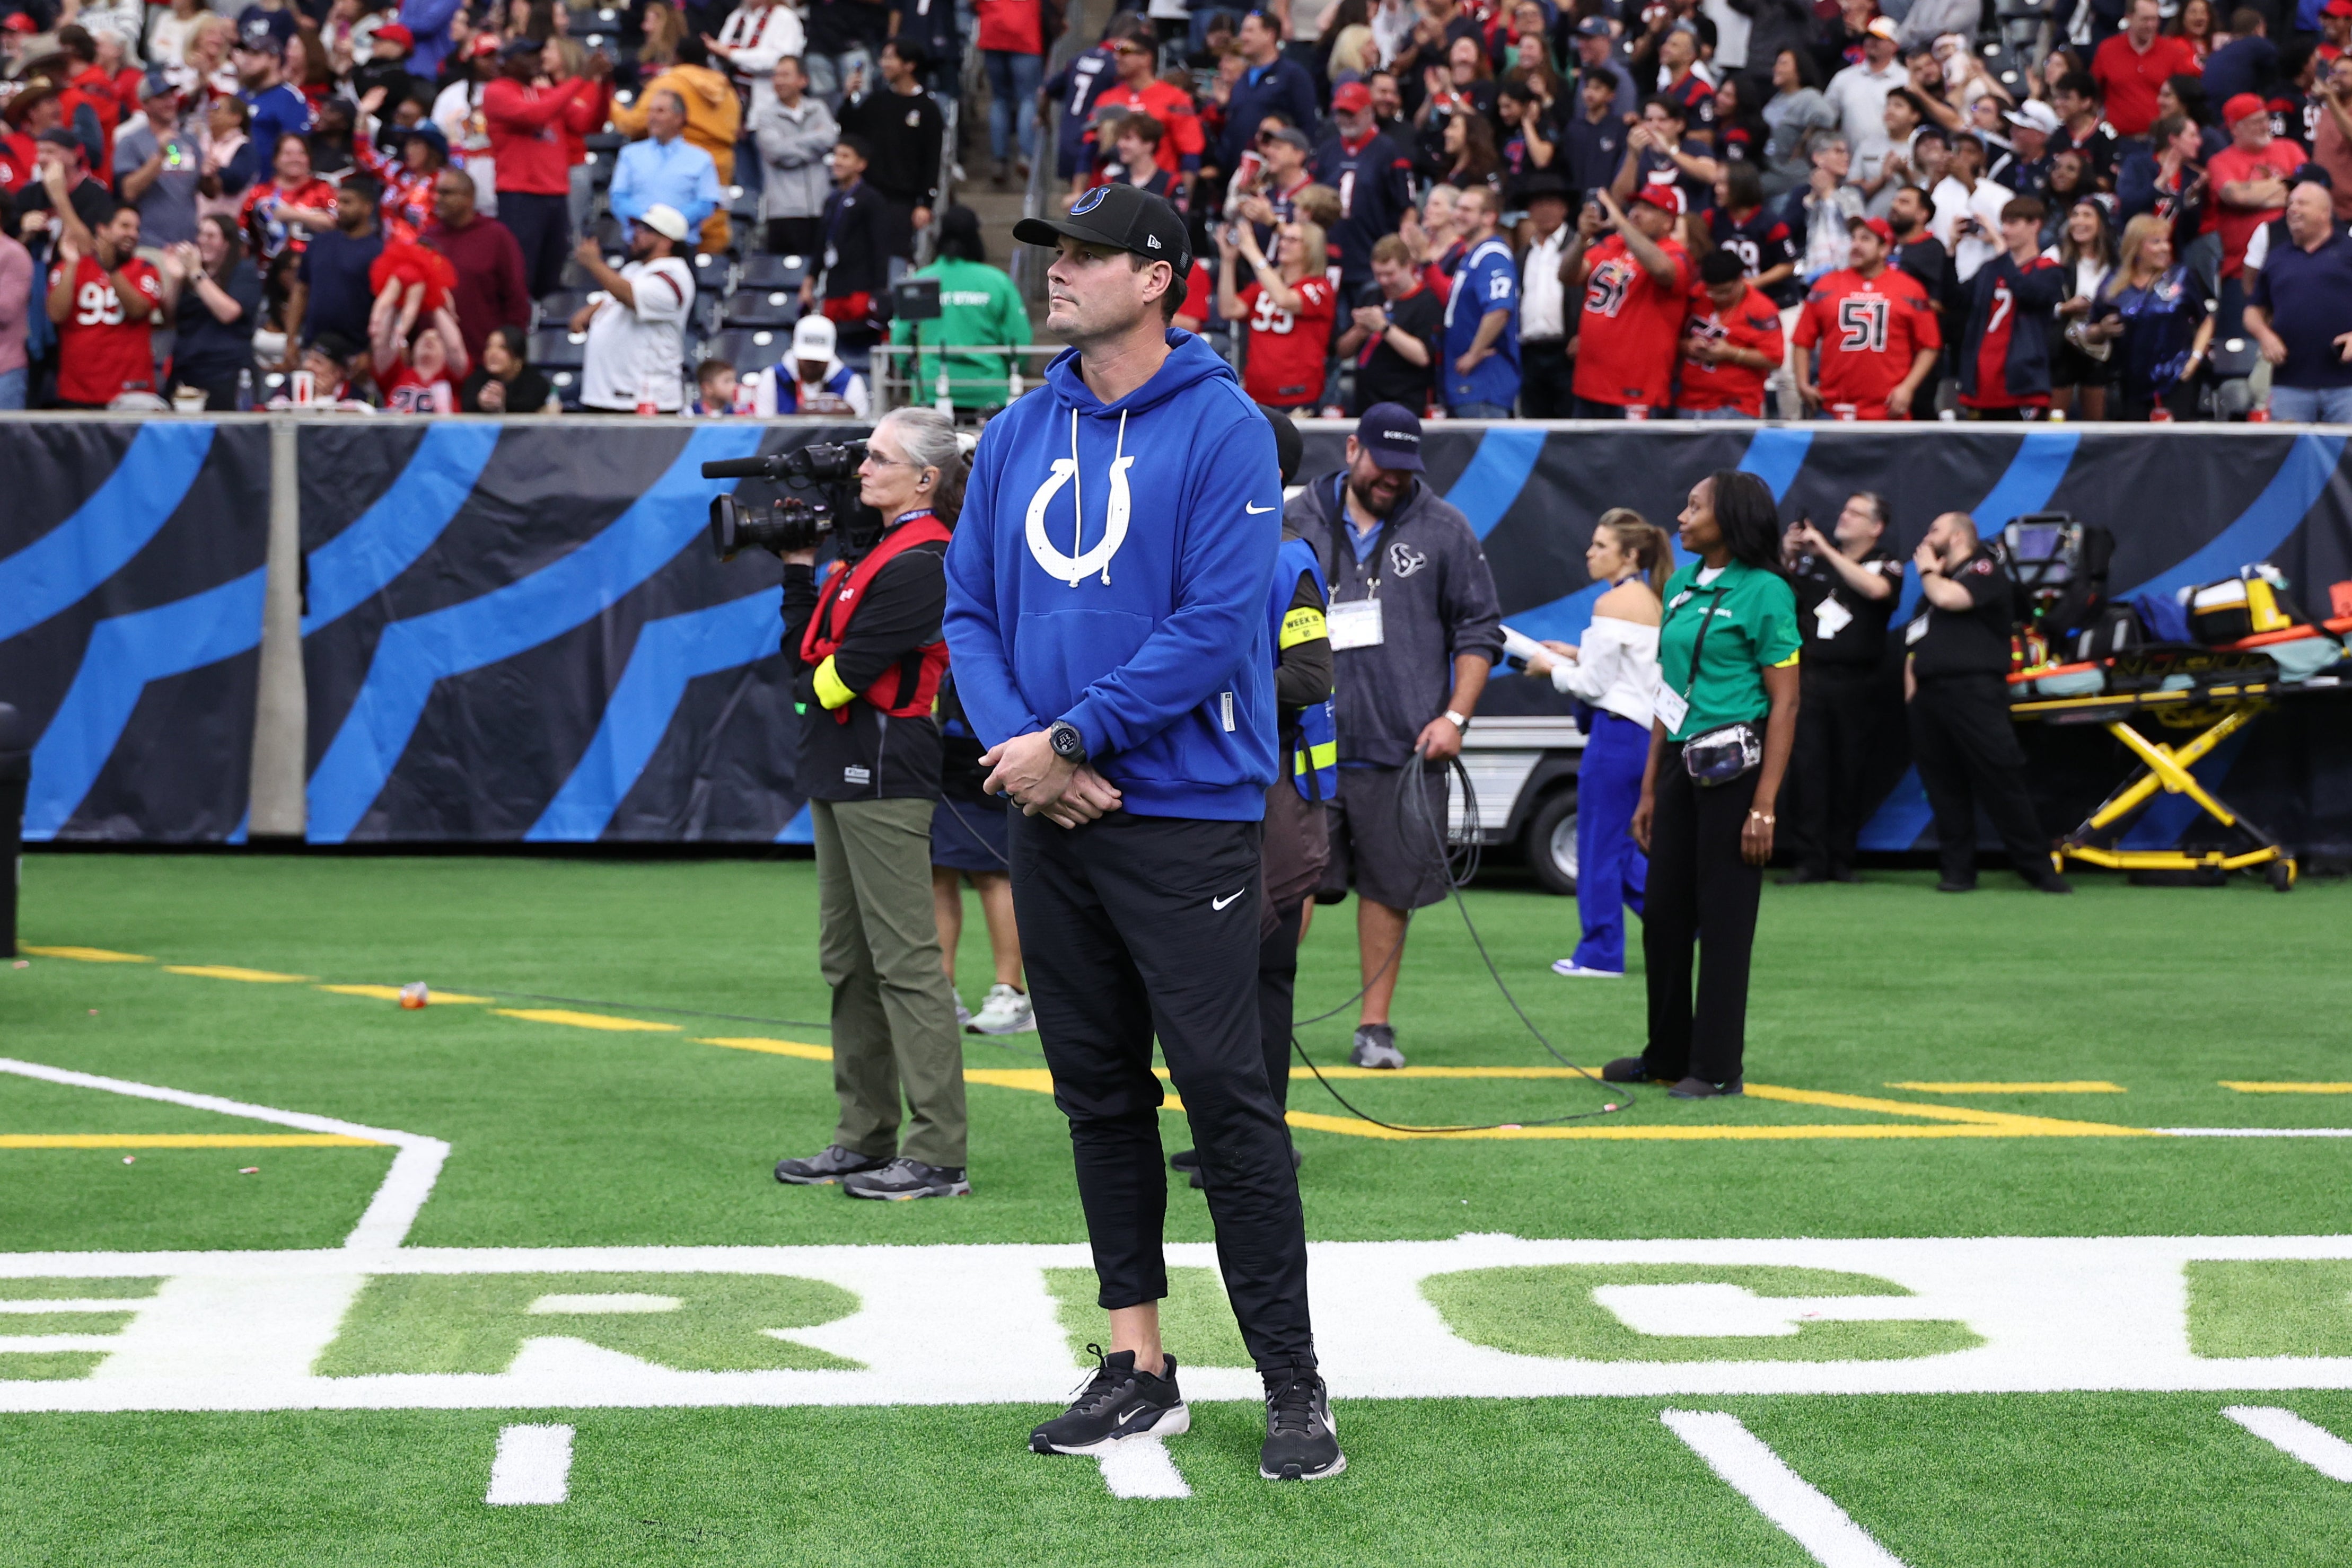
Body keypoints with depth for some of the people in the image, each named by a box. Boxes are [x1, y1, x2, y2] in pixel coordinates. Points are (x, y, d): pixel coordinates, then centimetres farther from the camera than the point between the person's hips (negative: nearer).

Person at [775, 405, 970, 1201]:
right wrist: (799, 567, 10)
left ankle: (938, 1155, -10)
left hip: (884, 774, -10)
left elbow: (838, 674, -17)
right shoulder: (869, 548, 17)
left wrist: (812, 686, 4)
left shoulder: (921, 563, -13)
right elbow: (805, 655, 14)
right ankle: (867, 1140, 17)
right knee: (848, 962, 12)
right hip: (840, 773, 10)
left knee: (906, 960, -10)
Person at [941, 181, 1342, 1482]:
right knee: (1098, 1094, 11)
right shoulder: (1017, 435, 11)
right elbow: (971, 610, 11)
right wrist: (1017, 745, -7)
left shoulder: (1222, 428, -8)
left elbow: (1217, 625, -15)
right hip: (1049, 819, 6)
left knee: (1225, 1095, -7)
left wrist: (1071, 738, -16)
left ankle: (1293, 1388, -1)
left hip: (1185, 816, -6)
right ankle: (1136, 1371, 19)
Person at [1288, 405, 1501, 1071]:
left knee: (1390, 888, 4)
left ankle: (1375, 1026, 13)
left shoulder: (1443, 528, 7)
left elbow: (1480, 631, 9)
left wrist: (1455, 716, -2)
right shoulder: (1295, 523, 6)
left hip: (1404, 748, 1)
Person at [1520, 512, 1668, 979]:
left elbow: (1596, 684, -14)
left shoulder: (1614, 604, -14)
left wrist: (1553, 669, 2)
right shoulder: (1654, 603, 13)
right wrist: (1578, 656, 17)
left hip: (1616, 733, -9)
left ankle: (1599, 954, 6)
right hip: (1646, 731, 9)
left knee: (1600, 845, 0)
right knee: (1621, 848, 17)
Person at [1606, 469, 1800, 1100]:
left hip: (1734, 765, -7)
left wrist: (1764, 806, -17)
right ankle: (1667, 1055, 23)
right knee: (1663, 912, 11)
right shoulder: (1681, 587, 13)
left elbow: (1785, 704, -12)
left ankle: (1719, 1067, 6)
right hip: (1680, 763, 8)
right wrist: (1649, 791, 15)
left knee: (1723, 918, -2)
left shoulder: (1764, 592, -9)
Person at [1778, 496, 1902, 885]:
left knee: (1850, 773, 2)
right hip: (1811, 679, 1)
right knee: (1808, 768, -5)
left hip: (1857, 685, -1)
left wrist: (1826, 551, -17)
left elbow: (1875, 589, -19)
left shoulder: (1885, 566, 3)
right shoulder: (1811, 562, 10)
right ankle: (1809, 859, -6)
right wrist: (1788, 558, -5)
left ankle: (1841, 859, 8)